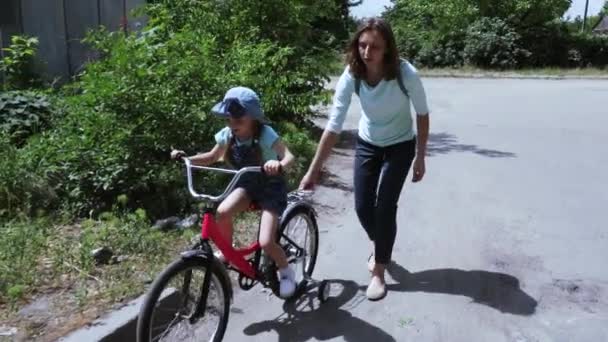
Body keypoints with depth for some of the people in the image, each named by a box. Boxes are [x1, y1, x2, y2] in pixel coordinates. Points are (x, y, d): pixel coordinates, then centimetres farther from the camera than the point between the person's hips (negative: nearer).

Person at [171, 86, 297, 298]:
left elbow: (289, 156, -37)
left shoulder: (265, 134, -26)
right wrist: (186, 158, -12)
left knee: (266, 243, -17)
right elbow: (212, 157, 4)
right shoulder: (227, 135, -11)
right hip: (247, 184, 5)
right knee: (222, 212, -25)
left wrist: (279, 165, -60)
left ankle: (286, 272, 14)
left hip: (271, 187, -5)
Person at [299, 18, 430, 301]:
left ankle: (378, 273, 10)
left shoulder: (405, 73, -29)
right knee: (362, 206, 4)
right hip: (367, 144, 3)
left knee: (385, 207, -9)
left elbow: (422, 114, -13)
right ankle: (378, 244, 39)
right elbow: (334, 126, -23)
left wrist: (420, 157, -11)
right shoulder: (351, 76, -23)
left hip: (400, 146, -2)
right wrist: (313, 171, -24)